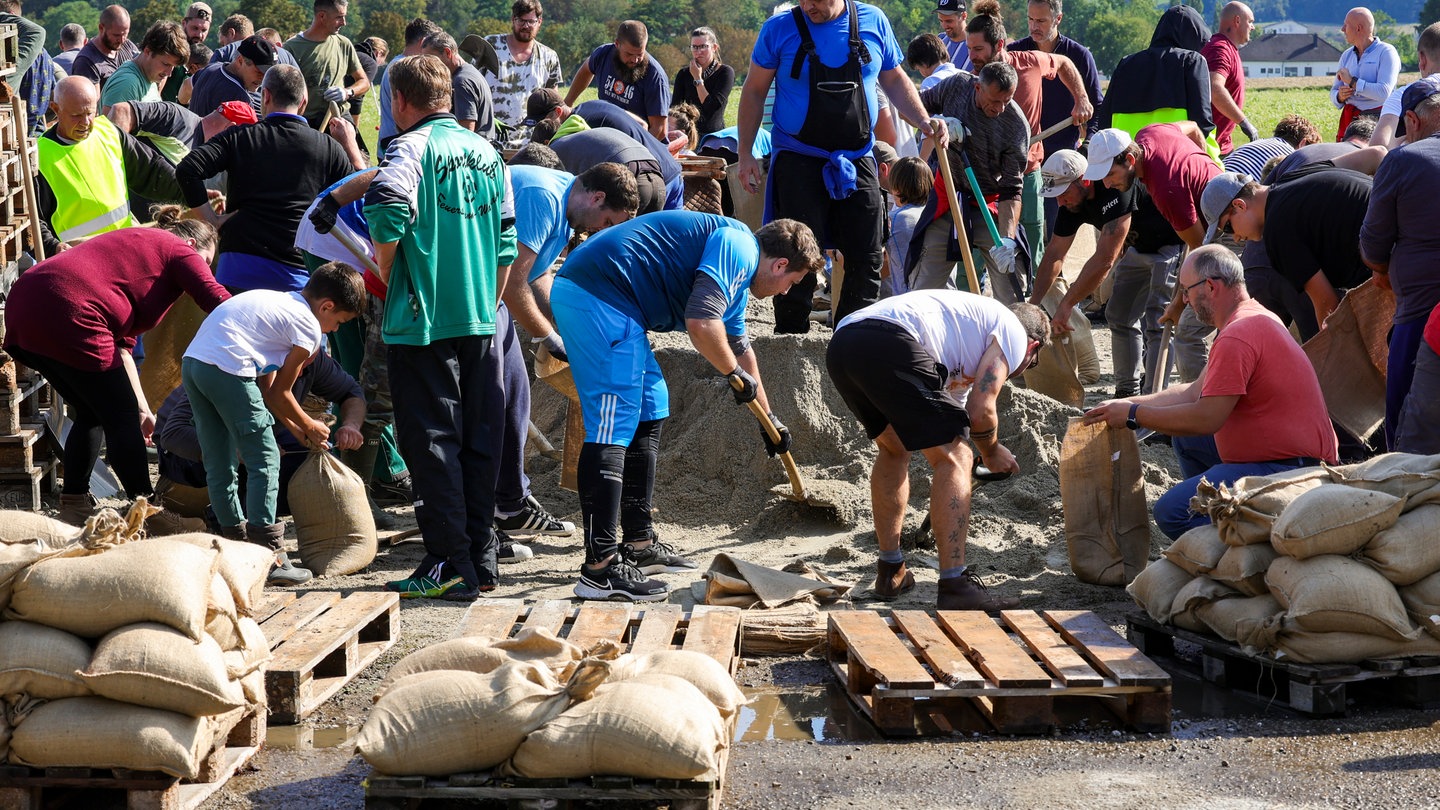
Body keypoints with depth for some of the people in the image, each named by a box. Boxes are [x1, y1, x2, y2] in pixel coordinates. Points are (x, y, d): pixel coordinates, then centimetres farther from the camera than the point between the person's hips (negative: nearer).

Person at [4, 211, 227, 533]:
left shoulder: (133, 243, 34)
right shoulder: (180, 251, 11)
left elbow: (120, 345, 31)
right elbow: (219, 303, -5)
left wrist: (141, 408, 29)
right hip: (67, 316, -9)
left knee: (92, 414, 22)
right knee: (122, 419, 3)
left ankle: (74, 506, 25)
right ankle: (149, 515, 10)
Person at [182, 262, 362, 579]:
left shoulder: (282, 303, 26)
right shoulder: (308, 326, 1)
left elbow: (266, 389, 26)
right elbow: (280, 393, 6)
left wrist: (300, 432, 27)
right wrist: (309, 428, 22)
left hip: (192, 361, 9)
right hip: (226, 368, -9)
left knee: (220, 466, 16)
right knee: (265, 460, -1)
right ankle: (267, 556, -1)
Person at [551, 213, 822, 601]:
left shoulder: (736, 267, 26)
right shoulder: (739, 249, -6)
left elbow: (739, 346, 41)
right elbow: (701, 323, -21)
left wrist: (768, 419, 51)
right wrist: (735, 373, -3)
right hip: (597, 296, -11)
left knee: (649, 409, 19)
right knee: (612, 428, -13)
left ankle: (639, 544, 24)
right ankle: (600, 569, -15)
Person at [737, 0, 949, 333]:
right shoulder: (780, 28, -4)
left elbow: (895, 80, 14)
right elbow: (754, 91, 2)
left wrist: (923, 122, -1)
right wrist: (745, 153, -2)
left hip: (857, 163, 3)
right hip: (798, 164, -3)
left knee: (867, 257, 4)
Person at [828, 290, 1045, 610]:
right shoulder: (1014, 333, 17)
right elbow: (979, 410, 6)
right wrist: (992, 452, 26)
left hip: (839, 346, 9)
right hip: (891, 344, -9)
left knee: (893, 448, 30)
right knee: (954, 459, 0)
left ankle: (890, 572, 33)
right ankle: (955, 586, -6)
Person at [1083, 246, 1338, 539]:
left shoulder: (1237, 337, -20)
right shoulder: (1255, 317, 15)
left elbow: (1206, 419, -22)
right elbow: (1195, 391, 19)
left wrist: (1134, 415, -11)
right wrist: (1128, 404, 14)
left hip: (1288, 470, -11)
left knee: (1171, 512, -21)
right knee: (1186, 439, 24)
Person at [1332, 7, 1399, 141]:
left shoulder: (1386, 52, -4)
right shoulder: (1347, 55, 15)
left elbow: (1384, 92, -16)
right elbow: (1334, 91, 18)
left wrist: (1352, 81, -11)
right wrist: (1340, 96, -6)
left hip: (1376, 118, -5)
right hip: (1349, 119, 5)